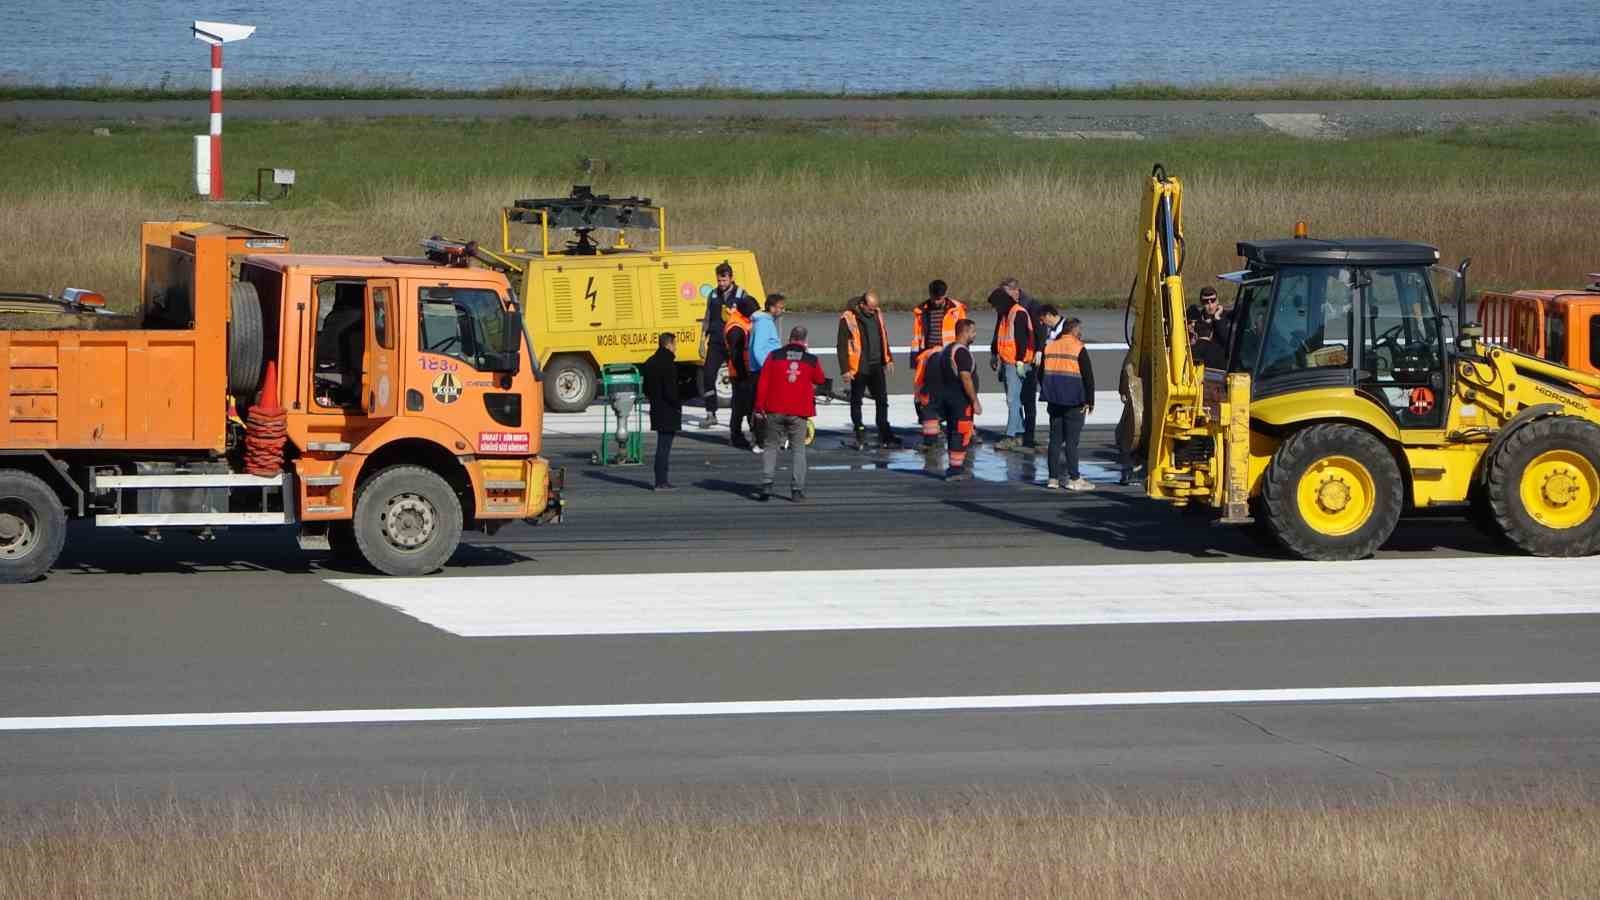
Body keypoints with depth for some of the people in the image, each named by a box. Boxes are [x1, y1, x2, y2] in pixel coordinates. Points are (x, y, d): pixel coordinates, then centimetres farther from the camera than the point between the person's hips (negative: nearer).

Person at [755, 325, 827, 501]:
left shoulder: (774, 356, 0)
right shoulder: (812, 360, 0)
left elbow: (763, 382, -2)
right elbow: (820, 380, 18)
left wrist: (759, 406, 4)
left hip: (775, 410, 0)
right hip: (799, 412, 0)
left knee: (771, 446, 11)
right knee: (798, 449, 7)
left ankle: (767, 483, -3)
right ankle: (797, 489, 0)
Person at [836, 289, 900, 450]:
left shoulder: (877, 315, 7)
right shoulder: (848, 319, -12)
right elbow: (842, 346, -11)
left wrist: (888, 359, 18)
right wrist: (845, 369, -14)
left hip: (876, 366, 5)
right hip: (858, 369, -5)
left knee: (882, 400, 7)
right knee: (856, 401, 4)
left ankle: (885, 436, 14)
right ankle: (860, 437, 11)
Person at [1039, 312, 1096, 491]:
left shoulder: (1049, 347, 8)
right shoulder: (1078, 349, -9)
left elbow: (1041, 373, 13)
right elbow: (1088, 376, -12)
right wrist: (1089, 401, -5)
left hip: (1055, 402, 5)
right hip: (1074, 403, -5)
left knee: (1055, 439, 9)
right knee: (1072, 441, -3)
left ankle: (1054, 477, 10)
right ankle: (1073, 478, -2)